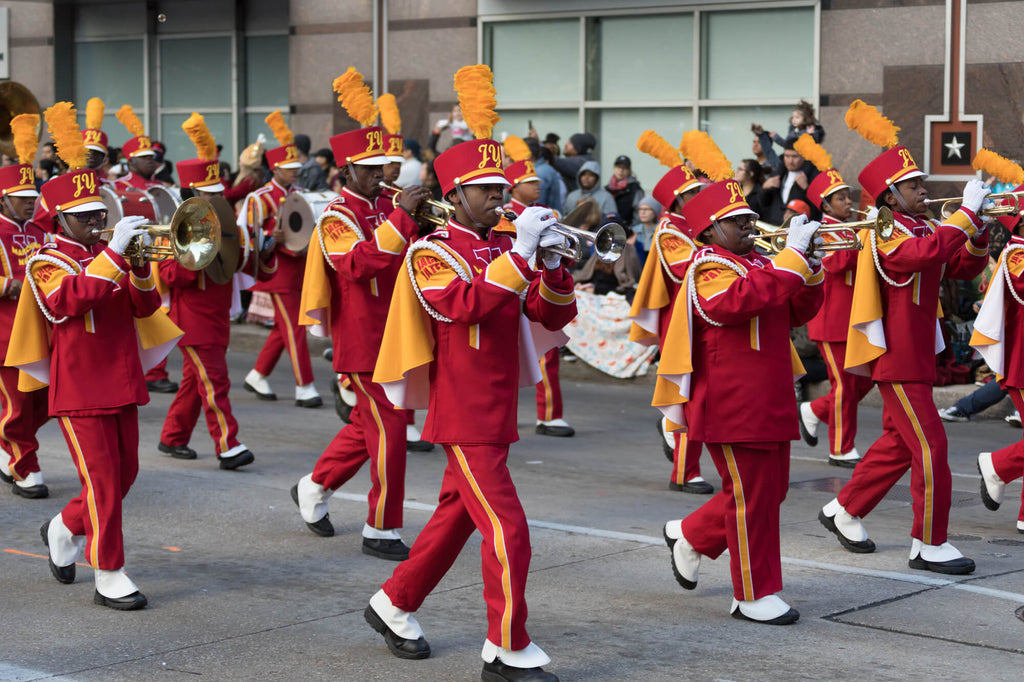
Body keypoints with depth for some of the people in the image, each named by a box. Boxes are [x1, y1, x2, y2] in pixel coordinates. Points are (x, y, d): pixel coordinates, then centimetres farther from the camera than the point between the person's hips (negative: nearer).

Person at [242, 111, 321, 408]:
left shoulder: (298, 194, 12)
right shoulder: (261, 198, -9)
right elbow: (244, 235, -10)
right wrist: (272, 239, -25)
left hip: (298, 270, 8)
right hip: (279, 271, -8)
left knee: (283, 327, 13)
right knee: (294, 329, -9)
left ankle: (257, 377, 26)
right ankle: (304, 389, -8)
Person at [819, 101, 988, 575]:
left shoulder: (922, 230, 13)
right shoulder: (885, 235, -16)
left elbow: (966, 267, 11)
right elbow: (929, 251, -36)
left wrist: (978, 229, -6)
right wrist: (967, 210, -30)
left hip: (917, 354, 10)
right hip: (897, 358, -10)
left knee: (899, 443, 17)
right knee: (929, 449, -8)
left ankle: (844, 512, 30)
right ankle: (929, 545, -1)